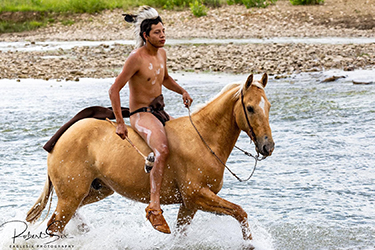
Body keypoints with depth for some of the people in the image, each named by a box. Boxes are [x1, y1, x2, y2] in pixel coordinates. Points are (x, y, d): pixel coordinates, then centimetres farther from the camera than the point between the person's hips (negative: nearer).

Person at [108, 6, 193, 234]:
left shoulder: (161, 53, 9)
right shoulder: (136, 58, -16)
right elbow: (114, 90, -15)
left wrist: (182, 91, 11)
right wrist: (120, 123, -18)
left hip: (160, 113, 9)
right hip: (142, 115, -9)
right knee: (163, 150, -33)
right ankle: (154, 206, -35)